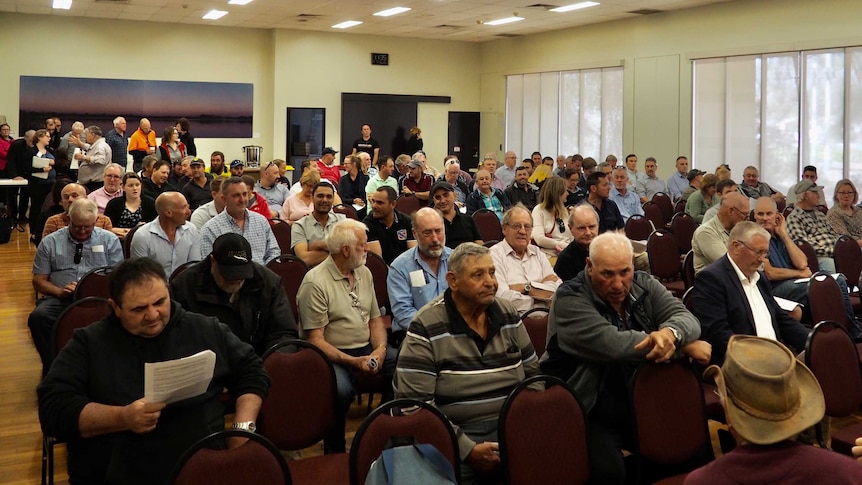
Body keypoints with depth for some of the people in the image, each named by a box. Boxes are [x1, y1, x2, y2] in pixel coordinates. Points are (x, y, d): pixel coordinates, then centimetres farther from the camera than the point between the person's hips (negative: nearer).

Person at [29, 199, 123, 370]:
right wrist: (60, 291, -9)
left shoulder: (110, 240, 12)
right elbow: (39, 280, 12)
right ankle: (52, 367, -15)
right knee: (38, 317, -33)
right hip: (59, 299, 1)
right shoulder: (50, 243, 12)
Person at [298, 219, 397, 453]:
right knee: (340, 390, -36)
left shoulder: (364, 273, 12)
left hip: (367, 349, 7)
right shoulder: (315, 282, -11)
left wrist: (380, 349, -5)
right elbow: (315, 339, -14)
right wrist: (352, 362, -24)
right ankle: (334, 451, -10)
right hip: (333, 355, -6)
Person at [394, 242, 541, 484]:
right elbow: (415, 403, -13)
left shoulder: (508, 313, 8)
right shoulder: (425, 328, -9)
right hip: (455, 433, -4)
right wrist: (467, 449, -18)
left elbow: (533, 373, 14)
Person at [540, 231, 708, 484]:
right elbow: (613, 345, -27)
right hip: (591, 414, -5)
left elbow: (687, 318, -10)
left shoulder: (644, 285, 3)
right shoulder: (569, 300, -15)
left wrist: (671, 333, -36)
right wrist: (684, 347, -22)